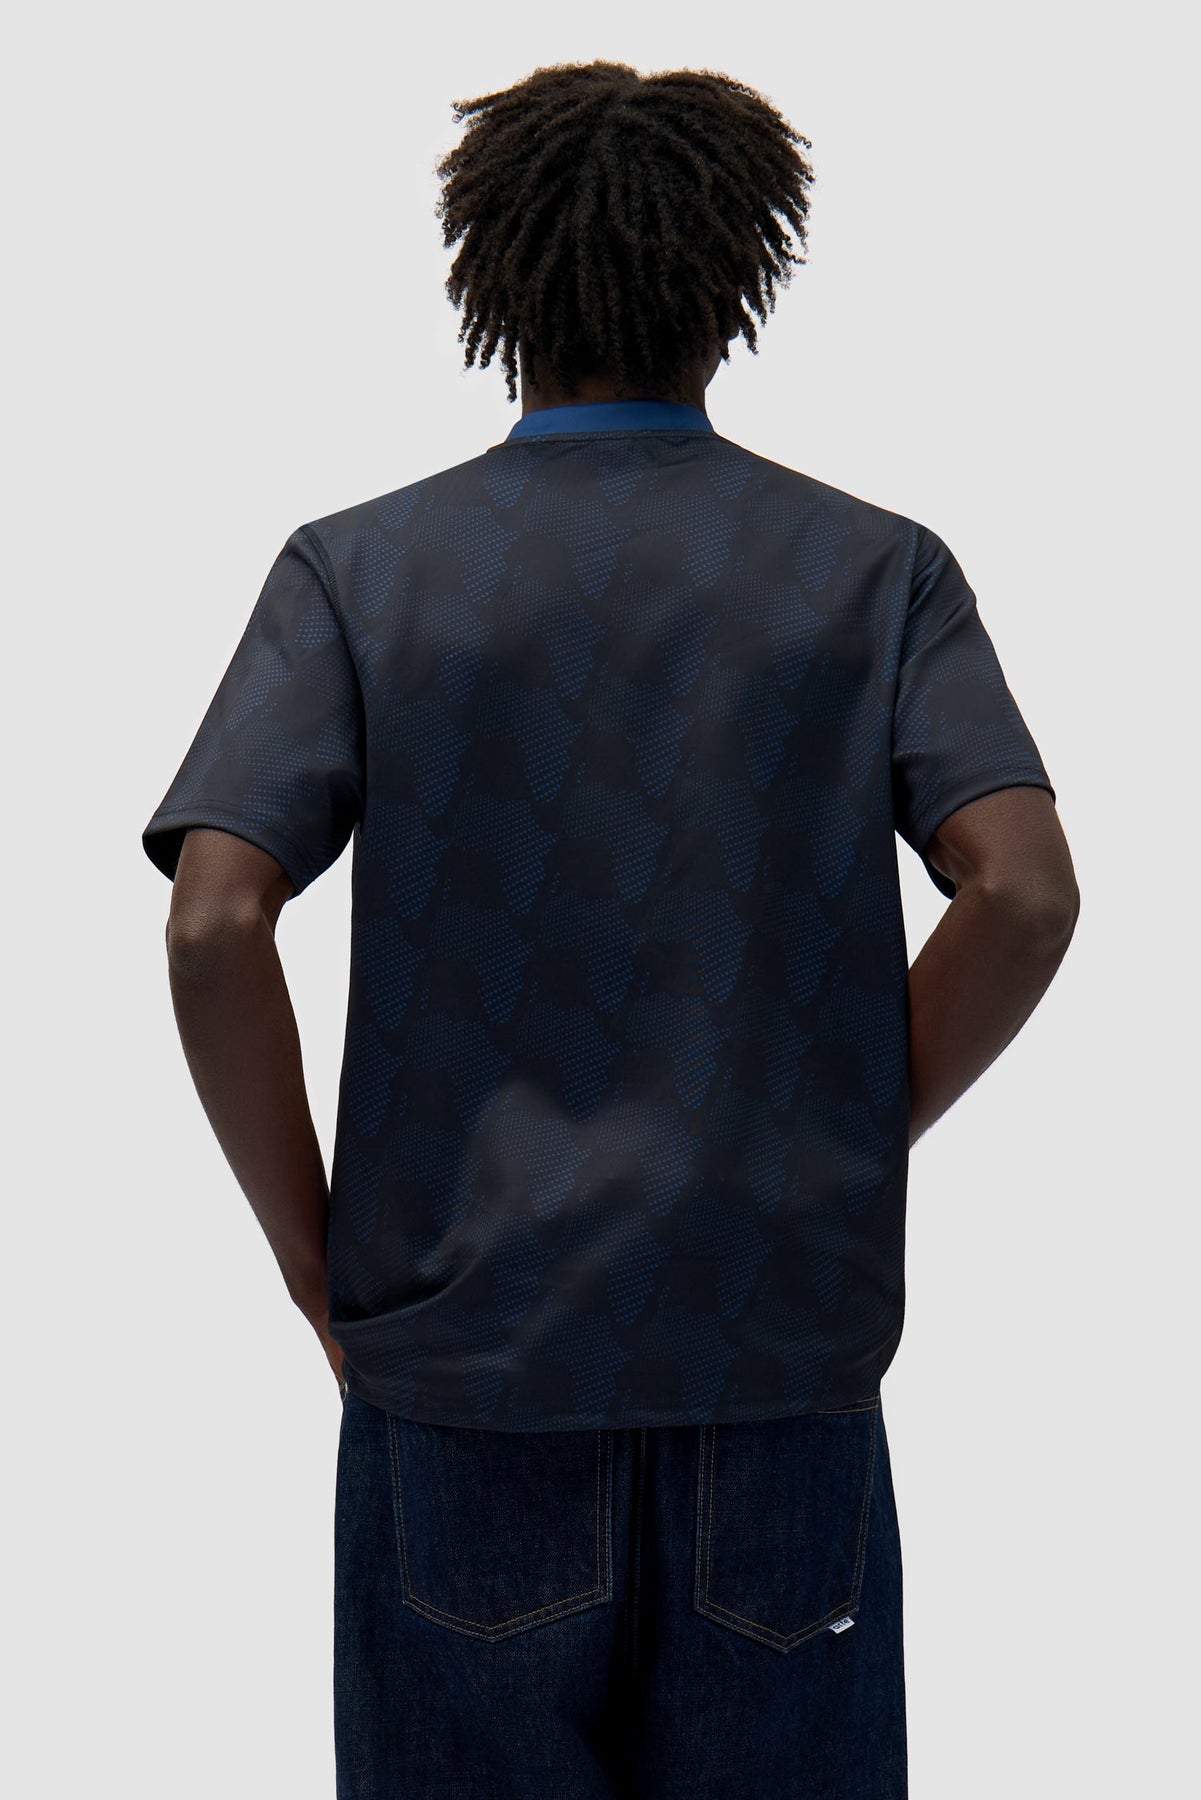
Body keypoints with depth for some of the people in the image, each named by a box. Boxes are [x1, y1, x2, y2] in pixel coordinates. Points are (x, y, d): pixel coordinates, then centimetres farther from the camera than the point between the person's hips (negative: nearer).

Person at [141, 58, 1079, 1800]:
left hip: (461, 1352, 0)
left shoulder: (356, 568, -1)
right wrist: (855, 1146, 3)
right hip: (784, 1350, 1)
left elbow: (213, 923, -12)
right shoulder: (878, 568, 1)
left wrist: (312, 1250, -1)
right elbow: (1025, 894, -10)